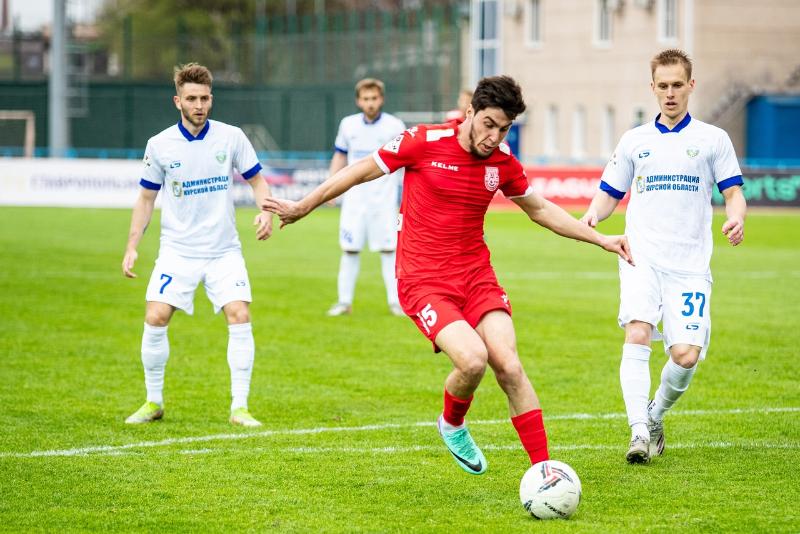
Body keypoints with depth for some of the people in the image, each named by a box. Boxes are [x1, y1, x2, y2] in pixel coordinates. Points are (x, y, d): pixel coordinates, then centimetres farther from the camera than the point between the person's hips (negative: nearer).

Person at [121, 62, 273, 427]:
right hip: (177, 251, 0)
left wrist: (266, 211, -13)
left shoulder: (231, 137, -3)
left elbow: (256, 180, 7)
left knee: (240, 317, -14)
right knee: (155, 319, -10)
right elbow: (146, 198, 7)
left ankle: (239, 408, -5)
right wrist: (131, 247, 1)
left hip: (224, 250, 0)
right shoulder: (159, 145, -2)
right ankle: (153, 402, 8)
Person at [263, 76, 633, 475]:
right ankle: (452, 425, 9)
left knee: (508, 365, -14)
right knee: (473, 359, -24)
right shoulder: (424, 142, -11)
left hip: (476, 274, 4)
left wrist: (600, 239, 17)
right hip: (423, 281, -4)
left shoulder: (502, 163, 2)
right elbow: (363, 170, 3)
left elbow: (539, 209, 21)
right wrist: (303, 207, 10)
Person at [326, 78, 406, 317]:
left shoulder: (395, 126, -3)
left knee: (388, 249, -4)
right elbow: (340, 156, 17)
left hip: (384, 199, -2)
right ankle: (344, 301, 9)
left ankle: (395, 301, 3)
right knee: (350, 249, 2)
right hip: (354, 197, 2)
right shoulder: (348, 125, 6)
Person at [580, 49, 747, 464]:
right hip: (642, 257, 1)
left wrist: (736, 218, -17)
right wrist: (592, 215, -4)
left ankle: (656, 416, 19)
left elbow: (733, 193, 6)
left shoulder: (712, 139, 9)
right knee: (637, 333, -23)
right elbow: (610, 193, 19)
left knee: (686, 355, -10)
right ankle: (639, 432, -26)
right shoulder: (634, 141, 14)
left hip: (690, 264, -1)